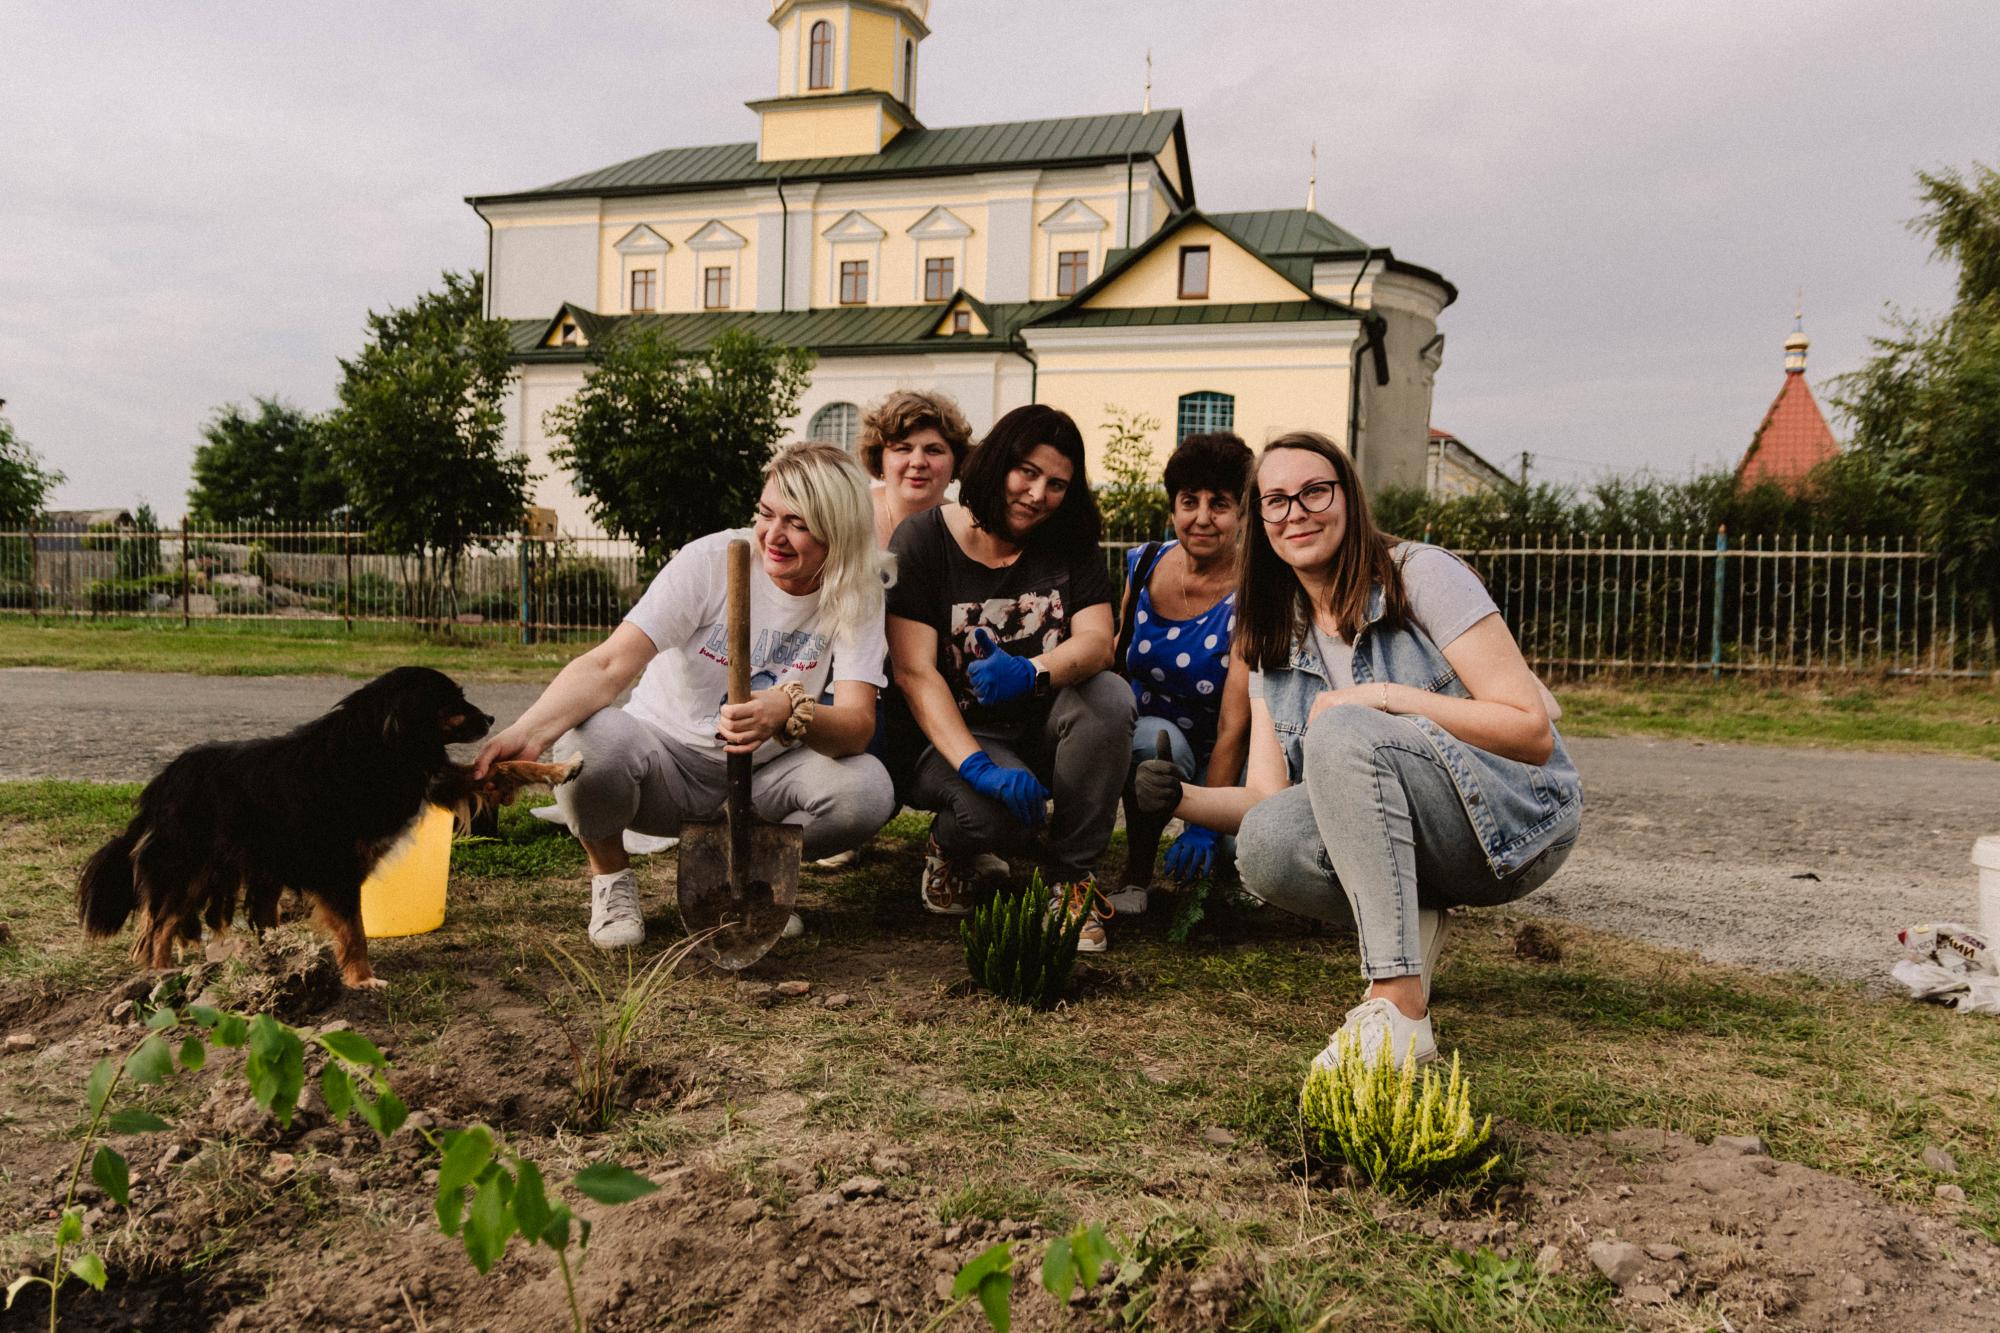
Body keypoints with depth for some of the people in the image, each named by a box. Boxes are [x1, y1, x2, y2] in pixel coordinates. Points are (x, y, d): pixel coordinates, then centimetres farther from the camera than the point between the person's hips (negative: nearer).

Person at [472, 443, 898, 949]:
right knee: (588, 740, -34)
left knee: (867, 790, -27)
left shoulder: (856, 595, -11)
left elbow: (857, 724, -22)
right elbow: (609, 664, -26)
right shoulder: (711, 560, -17)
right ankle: (610, 874, 0)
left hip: (759, 778, 2)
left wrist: (789, 712, -45)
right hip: (665, 759, -2)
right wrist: (527, 733, -44)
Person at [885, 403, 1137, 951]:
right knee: (997, 809, -35)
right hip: (955, 733, -3)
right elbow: (914, 672, -16)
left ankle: (1072, 875, -13)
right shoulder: (922, 539, -8)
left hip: (1042, 728, 4)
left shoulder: (1070, 545, 3)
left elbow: (1097, 640, -11)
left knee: (1110, 694, -29)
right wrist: (977, 766, -30)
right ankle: (948, 848, 4)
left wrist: (1031, 673, -35)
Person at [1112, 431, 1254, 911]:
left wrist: (1205, 825, -28)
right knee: (1156, 737, -32)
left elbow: (1234, 726, -22)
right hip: (1142, 741, 3)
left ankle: (1213, 870, 1)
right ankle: (1136, 875, -12)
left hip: (1219, 762, -3)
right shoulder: (1143, 565, -4)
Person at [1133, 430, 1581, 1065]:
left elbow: (1532, 729, -14)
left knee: (1339, 732, -32)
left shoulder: (1421, 574, -8)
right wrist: (1185, 798, -20)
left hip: (1519, 821, -5)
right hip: (1409, 841, 5)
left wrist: (1387, 698, -20)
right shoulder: (1275, 642, 8)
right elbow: (1269, 795, -1)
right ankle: (1409, 928, 0)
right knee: (1264, 845, -26)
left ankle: (1400, 1011, -33)